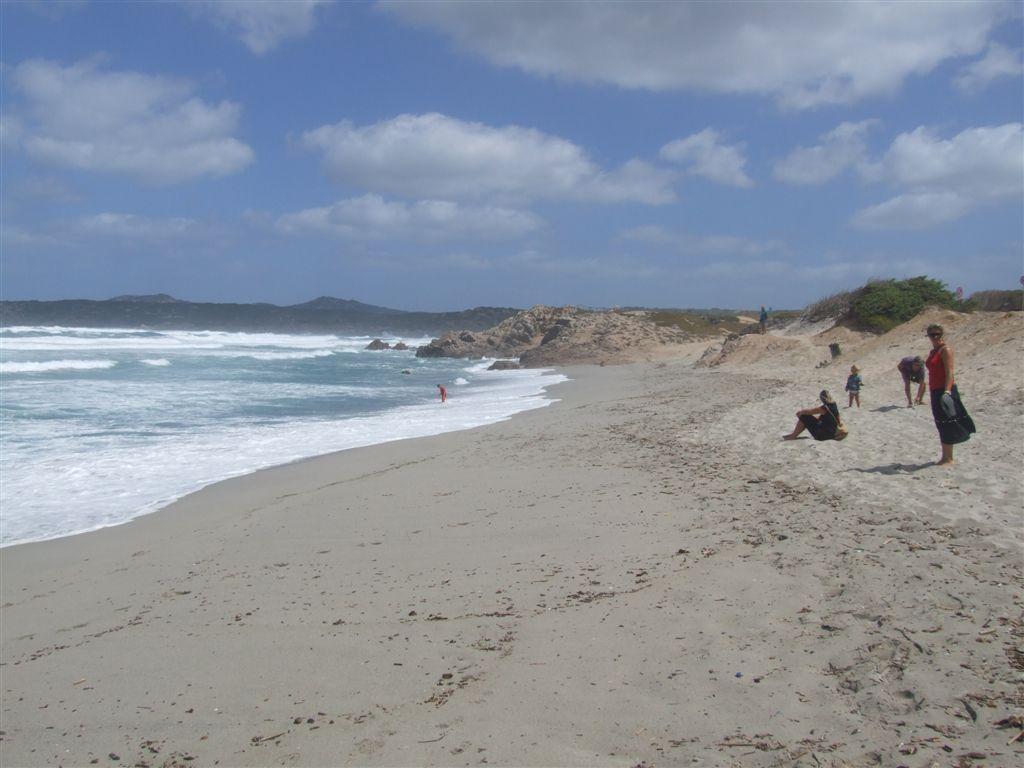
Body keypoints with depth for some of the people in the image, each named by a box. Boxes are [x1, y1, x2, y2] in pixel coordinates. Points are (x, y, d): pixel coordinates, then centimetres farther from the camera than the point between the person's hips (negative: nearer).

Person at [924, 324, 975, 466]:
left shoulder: (945, 350, -9)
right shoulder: (932, 352, 16)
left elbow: (949, 372, -18)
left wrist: (947, 391, -27)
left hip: (945, 391, -9)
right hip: (935, 391, 9)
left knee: (947, 424, -5)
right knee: (941, 425, 12)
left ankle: (949, 459, -1)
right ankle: (945, 457, 18)